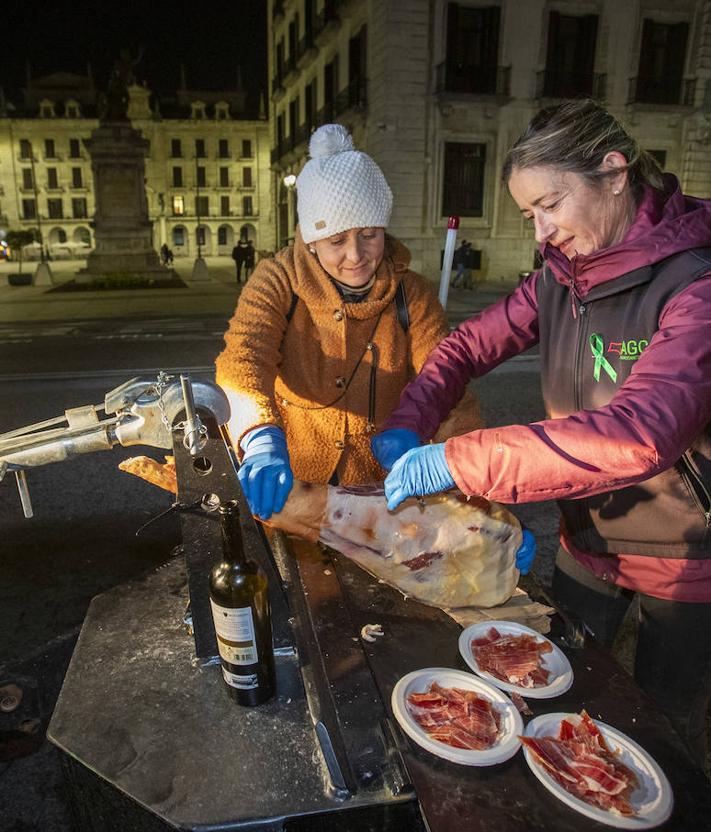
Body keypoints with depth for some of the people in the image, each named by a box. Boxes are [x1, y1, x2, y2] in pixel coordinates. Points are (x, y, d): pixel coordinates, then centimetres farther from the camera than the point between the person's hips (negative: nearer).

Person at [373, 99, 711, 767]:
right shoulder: (562, 276, -5)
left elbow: (642, 432, -39)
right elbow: (469, 345, -1)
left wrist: (456, 461, -40)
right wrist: (407, 426, -18)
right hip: (588, 538, 6)